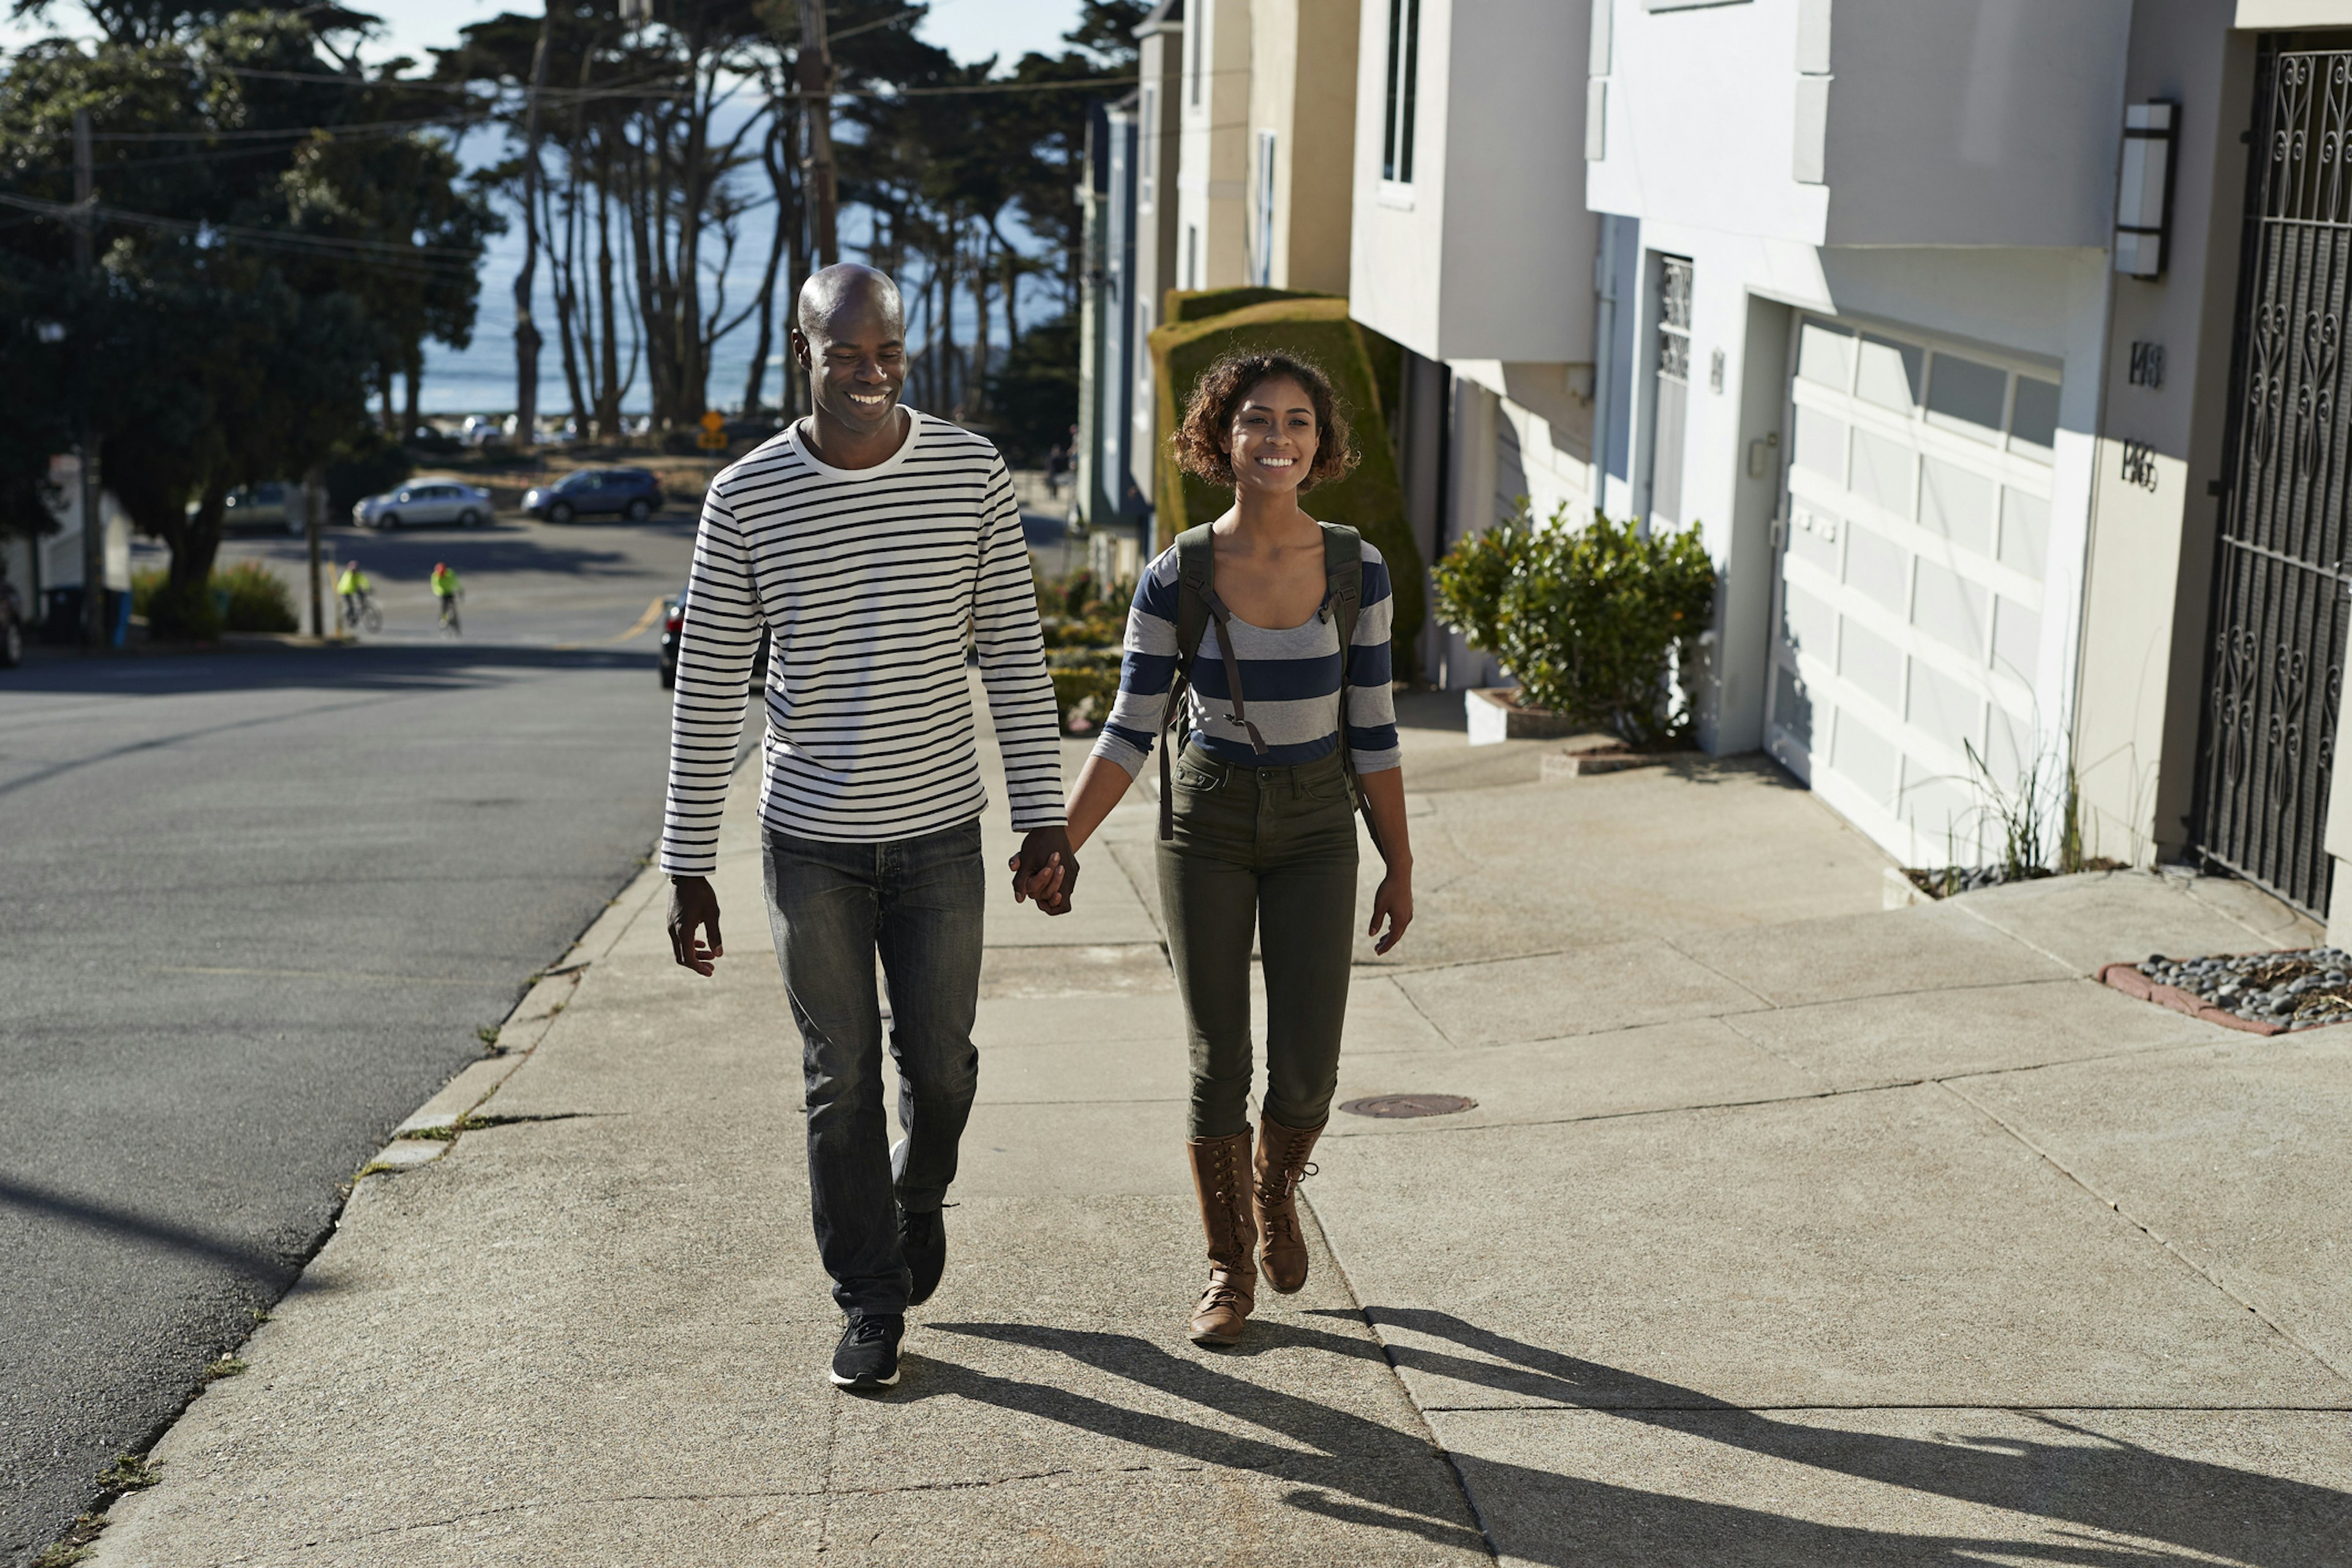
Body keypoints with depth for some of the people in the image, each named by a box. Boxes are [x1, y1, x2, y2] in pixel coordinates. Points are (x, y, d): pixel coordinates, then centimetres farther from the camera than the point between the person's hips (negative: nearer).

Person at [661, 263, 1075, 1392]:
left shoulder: (971, 474, -5)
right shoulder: (745, 498, -8)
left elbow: (1014, 654, -1)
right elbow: (707, 689, -3)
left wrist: (1044, 823, -4)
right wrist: (688, 868, -4)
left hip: (939, 830, 1)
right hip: (810, 838, -1)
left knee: (938, 1059, 10)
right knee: (841, 1080, 6)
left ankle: (920, 1194, 43)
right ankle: (872, 1306, 20)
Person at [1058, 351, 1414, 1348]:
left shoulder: (1356, 572, -7)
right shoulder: (1176, 577, -11)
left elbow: (1371, 731, 0)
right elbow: (1129, 733, -5)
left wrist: (1400, 869, 3)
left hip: (1316, 827, 1)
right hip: (1207, 825, -1)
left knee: (1306, 1070, -3)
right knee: (1218, 1062, 2)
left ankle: (1275, 1188, 31)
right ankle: (1230, 1266, 22)